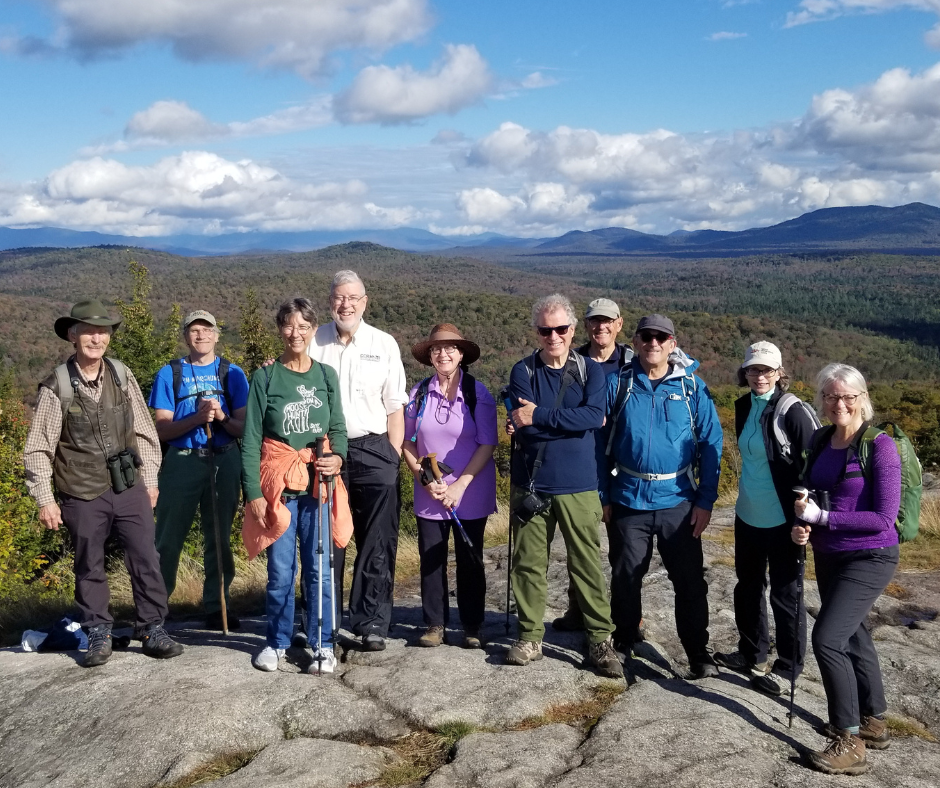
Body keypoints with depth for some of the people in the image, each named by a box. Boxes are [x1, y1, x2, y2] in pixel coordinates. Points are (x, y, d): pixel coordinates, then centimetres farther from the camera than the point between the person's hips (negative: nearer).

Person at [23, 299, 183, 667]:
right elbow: (38, 448, -3)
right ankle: (98, 635, 25)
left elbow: (144, 432, 10)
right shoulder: (56, 386, -7)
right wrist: (45, 499, -4)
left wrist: (150, 480, 10)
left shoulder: (122, 375, 2)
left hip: (129, 489, 2)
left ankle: (153, 631, 17)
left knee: (146, 561, 3)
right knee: (89, 569, 9)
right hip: (83, 497, -2)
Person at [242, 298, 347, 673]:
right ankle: (277, 641, 22)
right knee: (281, 569, 3)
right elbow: (251, 439, -2)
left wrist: (338, 457, -13)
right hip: (278, 484, -2)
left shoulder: (326, 375, 7)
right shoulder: (266, 377, 0)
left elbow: (338, 428, 9)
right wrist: (253, 493, -9)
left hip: (319, 484, 2)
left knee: (319, 569, 2)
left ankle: (323, 645, 15)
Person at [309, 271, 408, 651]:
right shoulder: (314, 342, 5)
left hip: (373, 451, 0)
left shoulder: (384, 344, 5)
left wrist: (394, 457, 1)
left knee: (377, 544, 2)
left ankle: (371, 622, 12)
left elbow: (395, 406, 6)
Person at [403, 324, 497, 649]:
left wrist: (459, 486, -14)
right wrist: (424, 479, -7)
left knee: (470, 559, 5)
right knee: (431, 557, 4)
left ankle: (473, 627, 17)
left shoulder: (478, 393, -4)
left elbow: (487, 444, -7)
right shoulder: (418, 393, 3)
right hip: (429, 494, 2)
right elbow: (407, 442, 7)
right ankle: (434, 624, 17)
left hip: (470, 492, -2)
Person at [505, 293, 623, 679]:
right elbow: (523, 424, -12)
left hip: (578, 486, 0)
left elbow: (594, 414, -15)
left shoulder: (590, 370, 4)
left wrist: (539, 417, -16)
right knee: (529, 563, 7)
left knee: (587, 564, 3)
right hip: (530, 484, 1)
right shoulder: (523, 372, 3)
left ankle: (600, 639, 14)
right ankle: (530, 637, 21)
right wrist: (577, 420, -11)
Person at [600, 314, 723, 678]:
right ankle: (624, 641, 32)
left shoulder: (693, 387, -1)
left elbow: (711, 443, 0)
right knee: (625, 576, 13)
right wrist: (602, 495, 0)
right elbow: (601, 441, 3)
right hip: (628, 499, 1)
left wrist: (705, 500, -4)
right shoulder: (618, 384, 0)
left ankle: (698, 651, 19)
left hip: (678, 501, -1)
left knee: (690, 579, 3)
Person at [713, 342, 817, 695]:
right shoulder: (744, 407, 5)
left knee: (785, 594, 5)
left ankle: (787, 667, 20)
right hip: (748, 516, 8)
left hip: (781, 521, -8)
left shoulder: (793, 411, -17)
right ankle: (752, 653, 37)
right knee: (748, 586, 20)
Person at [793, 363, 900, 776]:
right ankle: (873, 721, 38)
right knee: (852, 635, 20)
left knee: (827, 638, -16)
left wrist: (822, 518, -20)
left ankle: (849, 742, -4)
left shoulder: (879, 445, -16)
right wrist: (803, 525, -5)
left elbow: (884, 517, -20)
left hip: (869, 559, -8)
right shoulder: (820, 440, 3)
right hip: (829, 556, 8)